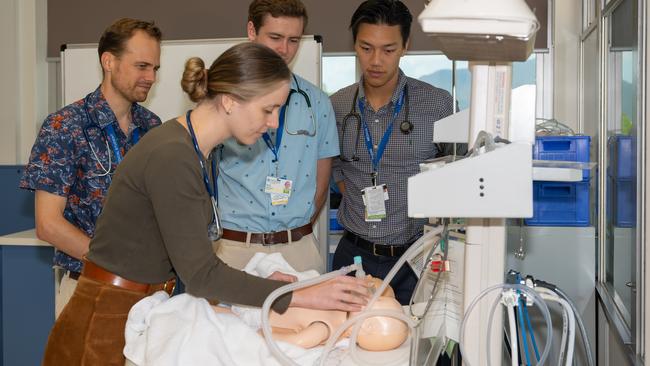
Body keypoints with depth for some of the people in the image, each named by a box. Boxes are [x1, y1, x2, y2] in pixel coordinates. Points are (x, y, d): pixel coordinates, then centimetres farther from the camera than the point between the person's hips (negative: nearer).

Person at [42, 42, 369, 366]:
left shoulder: (195, 152, 5)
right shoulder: (171, 156, -24)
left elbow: (191, 260, 6)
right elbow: (201, 274, -25)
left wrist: (258, 281, -3)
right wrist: (300, 296, -23)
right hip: (106, 328, -9)